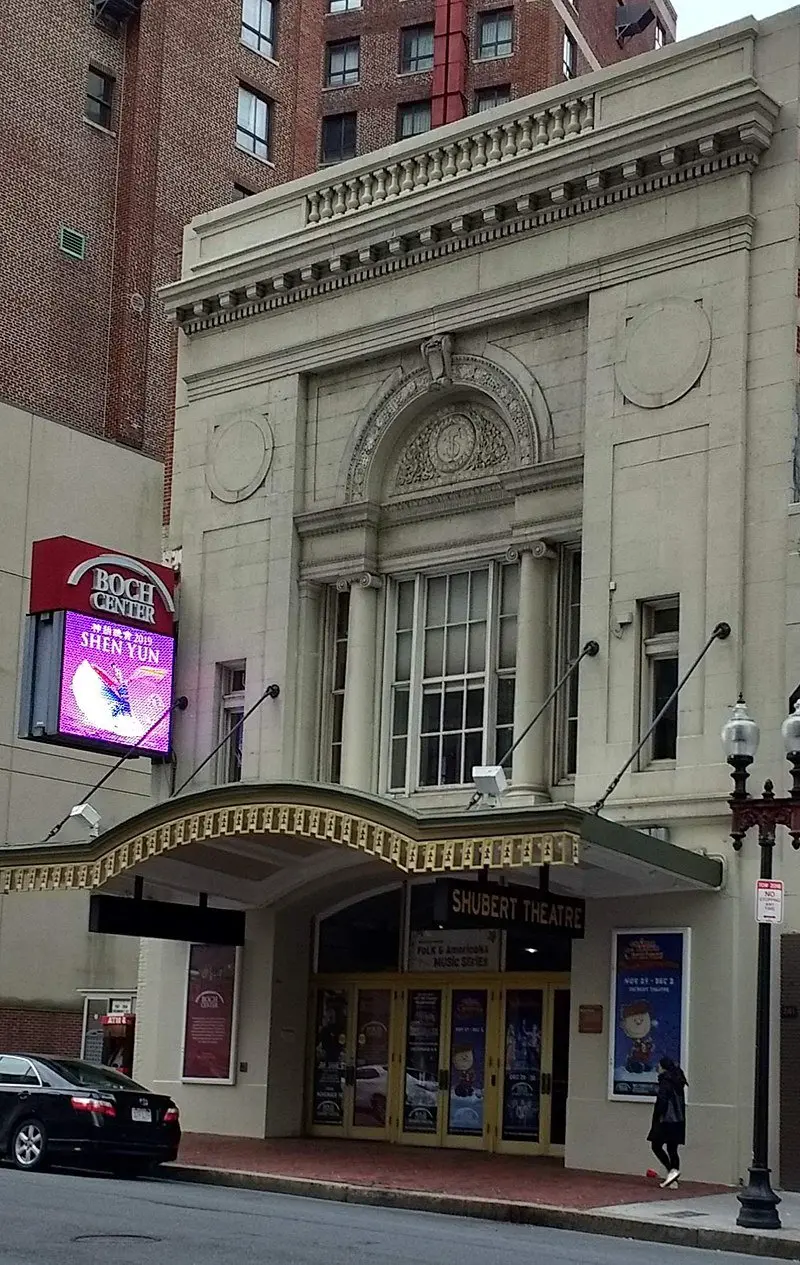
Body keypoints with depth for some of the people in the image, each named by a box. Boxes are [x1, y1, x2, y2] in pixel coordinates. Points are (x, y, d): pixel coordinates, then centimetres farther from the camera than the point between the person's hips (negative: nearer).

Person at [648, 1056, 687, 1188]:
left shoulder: (665, 1082, -12)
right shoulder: (678, 1083, 14)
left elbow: (661, 1102, -17)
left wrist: (656, 1119, -12)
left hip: (666, 1121, -8)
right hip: (678, 1121, 8)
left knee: (656, 1146, 0)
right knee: (672, 1149, 9)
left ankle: (672, 1171, -13)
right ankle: (673, 1179, 7)